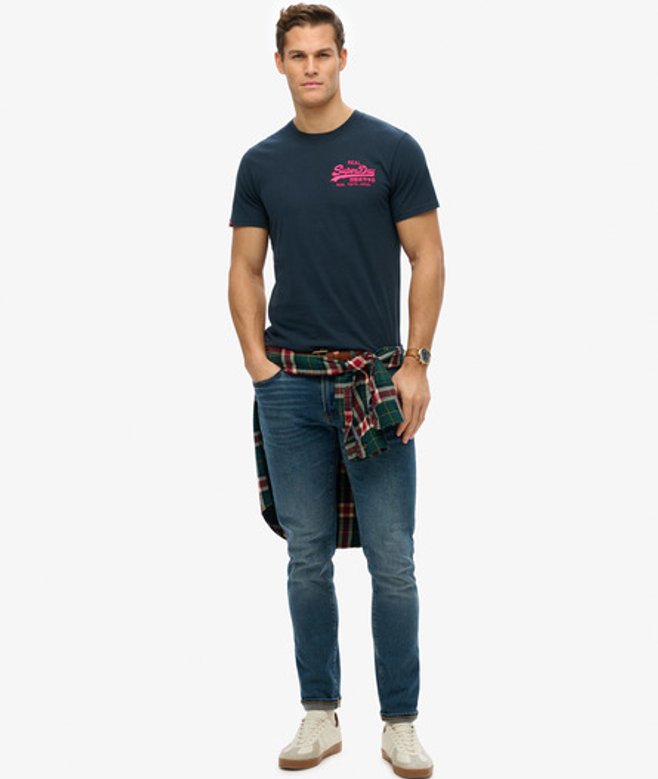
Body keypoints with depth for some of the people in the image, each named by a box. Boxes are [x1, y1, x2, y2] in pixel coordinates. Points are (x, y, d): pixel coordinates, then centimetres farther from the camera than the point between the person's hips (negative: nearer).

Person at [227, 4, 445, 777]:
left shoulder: (392, 149, -2)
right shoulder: (261, 162, 7)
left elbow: (427, 260, -3)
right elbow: (245, 269, 9)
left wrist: (416, 363, -10)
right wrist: (258, 362, -3)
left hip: (376, 382, -3)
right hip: (292, 386, 3)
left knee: (392, 561, 1)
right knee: (307, 556, 8)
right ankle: (320, 713, 20)